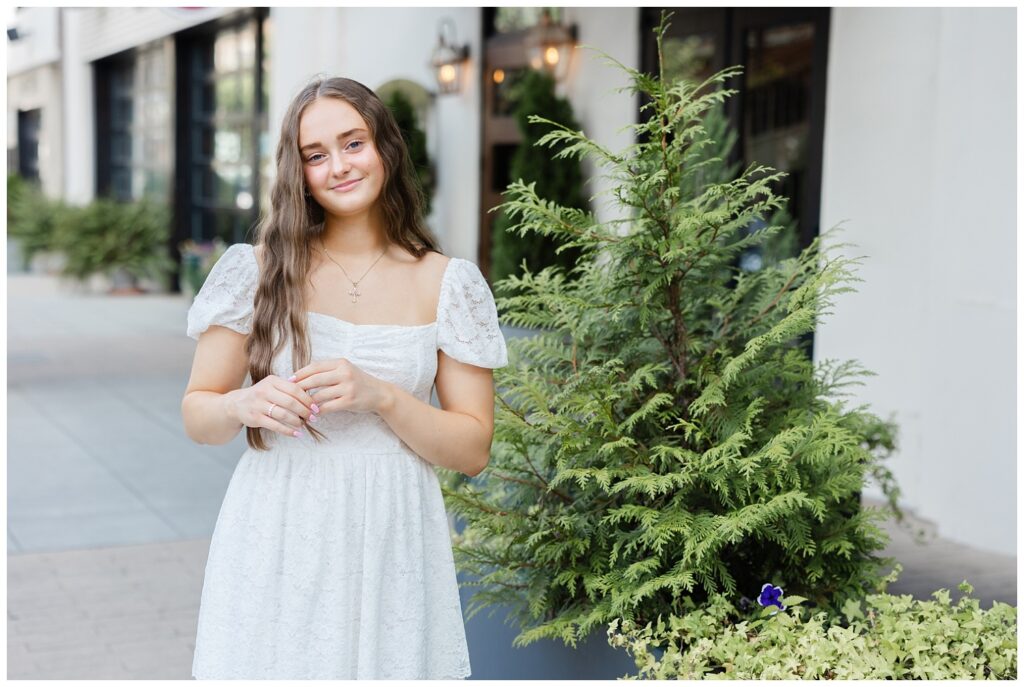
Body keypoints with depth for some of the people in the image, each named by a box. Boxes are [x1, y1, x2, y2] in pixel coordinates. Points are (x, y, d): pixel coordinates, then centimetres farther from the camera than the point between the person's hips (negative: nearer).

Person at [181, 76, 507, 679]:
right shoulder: (260, 271, 0)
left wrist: (380, 397, -17)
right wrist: (244, 406, -18)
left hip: (391, 544, 0)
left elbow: (473, 449, -1)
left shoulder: (448, 284, 0)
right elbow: (197, 416, 5)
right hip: (276, 541, 0)